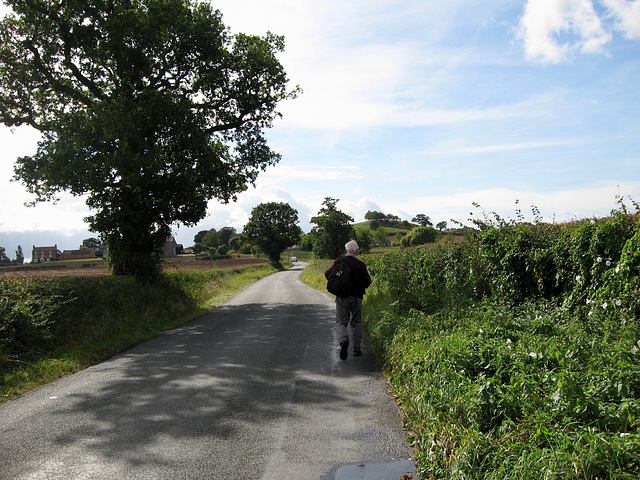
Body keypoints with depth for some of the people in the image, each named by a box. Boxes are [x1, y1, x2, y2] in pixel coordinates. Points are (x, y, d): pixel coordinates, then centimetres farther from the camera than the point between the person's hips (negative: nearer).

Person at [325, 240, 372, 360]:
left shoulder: (338, 262, -5)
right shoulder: (360, 264, -7)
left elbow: (328, 274, 0)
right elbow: (367, 282, -6)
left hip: (342, 297, 0)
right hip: (356, 297, 0)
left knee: (341, 322, 4)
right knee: (356, 322, 16)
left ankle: (343, 340, -25)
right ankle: (356, 349, 17)